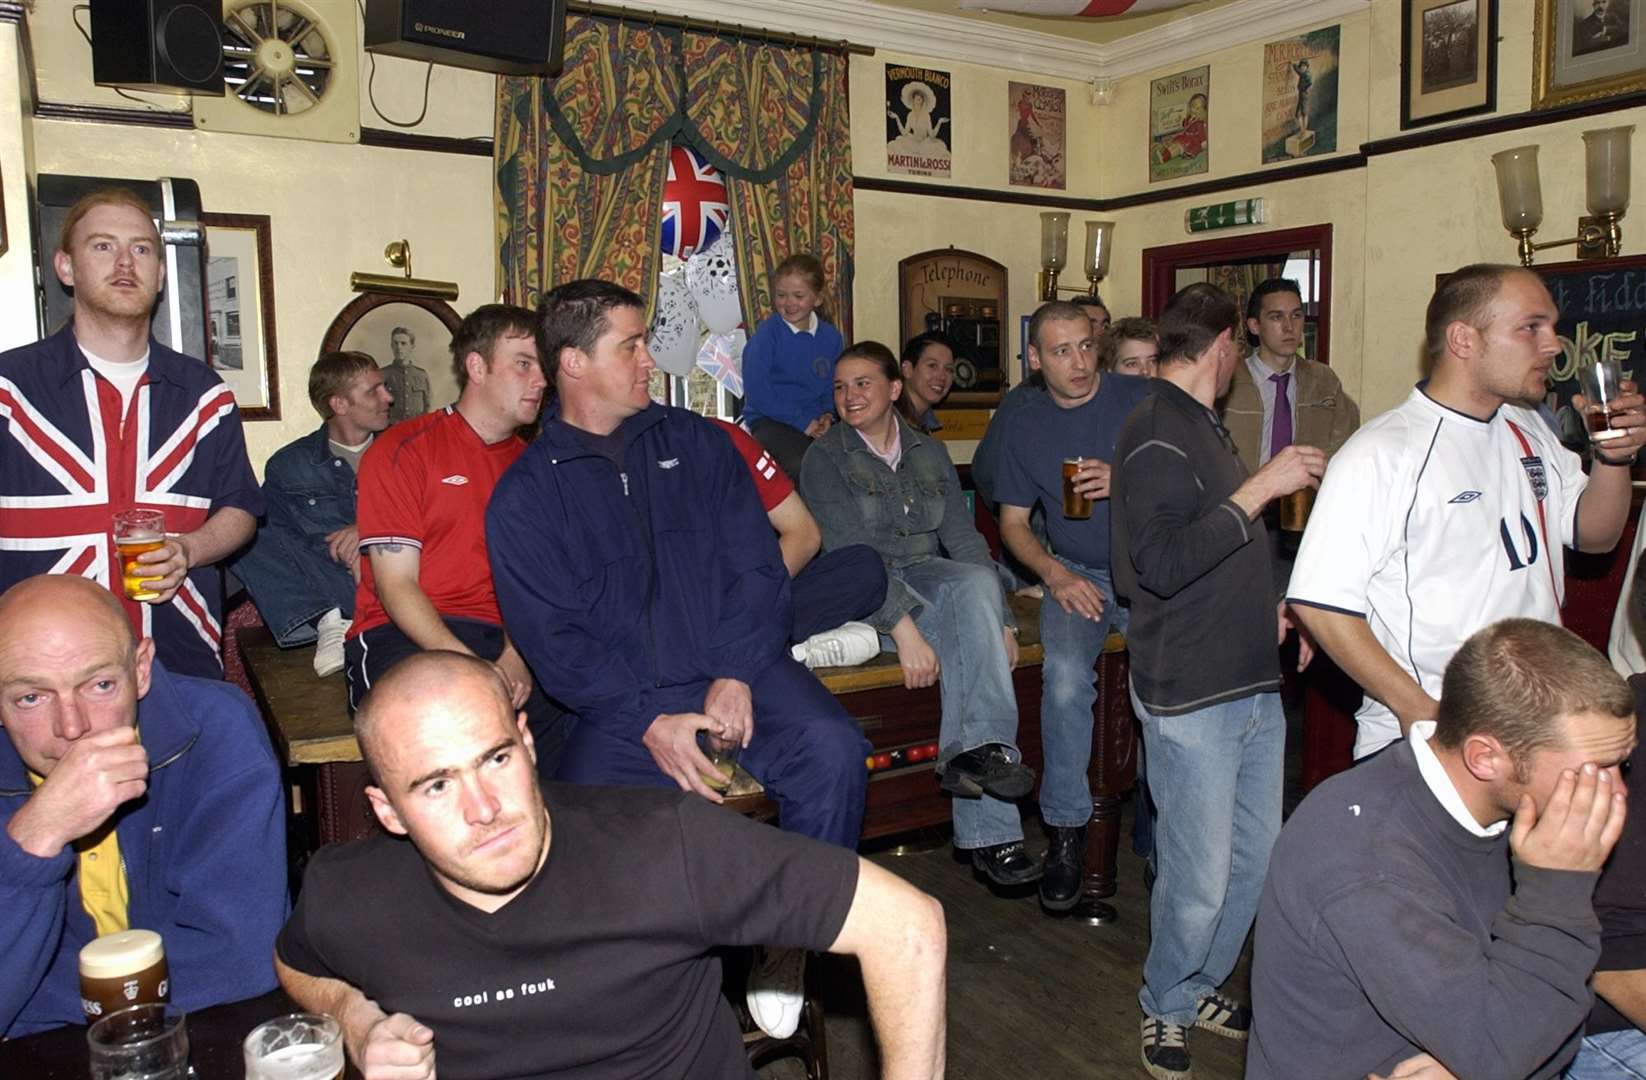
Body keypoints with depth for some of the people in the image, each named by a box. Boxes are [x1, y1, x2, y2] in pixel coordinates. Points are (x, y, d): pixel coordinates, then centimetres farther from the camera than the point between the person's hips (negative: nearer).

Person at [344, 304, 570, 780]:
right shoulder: (402, 450, 2)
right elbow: (396, 585, -6)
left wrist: (516, 656, -13)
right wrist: (472, 671, -20)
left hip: (502, 639, 4)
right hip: (404, 636, -4)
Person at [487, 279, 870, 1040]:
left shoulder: (696, 443, 13)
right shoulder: (525, 496, 5)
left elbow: (756, 569, 6)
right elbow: (554, 640, -3)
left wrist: (737, 676, -10)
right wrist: (650, 721, -17)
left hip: (737, 672, 2)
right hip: (620, 705, -2)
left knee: (832, 748, -26)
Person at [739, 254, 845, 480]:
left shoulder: (831, 337, 8)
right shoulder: (766, 334, -6)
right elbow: (757, 391, -12)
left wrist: (828, 415, -7)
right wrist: (802, 422, -15)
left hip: (814, 421, 5)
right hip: (770, 420, -4)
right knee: (801, 466, -33)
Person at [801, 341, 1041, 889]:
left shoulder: (928, 453, 14)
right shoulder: (825, 458, -2)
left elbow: (963, 537, 6)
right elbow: (850, 554, -16)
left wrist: (1001, 620, -7)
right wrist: (903, 627, -29)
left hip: (927, 575, 4)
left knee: (978, 581, -31)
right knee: (965, 635, -31)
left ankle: (976, 749, -32)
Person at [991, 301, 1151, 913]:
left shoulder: (1140, 400, 1)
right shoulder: (1023, 426, 10)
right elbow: (1014, 523, 11)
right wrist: (1055, 575, -6)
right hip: (1078, 575, 1)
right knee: (1065, 673, -28)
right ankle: (1065, 829, -15)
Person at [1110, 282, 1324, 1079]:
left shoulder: (1198, 426, 18)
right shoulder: (1157, 434, -14)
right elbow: (1162, 563, -27)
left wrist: (1271, 609, 17)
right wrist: (1260, 489, -22)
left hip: (1252, 684, 10)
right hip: (1192, 695, -9)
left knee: (1255, 856, 14)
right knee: (1200, 877, 0)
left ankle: (1199, 986, 34)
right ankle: (1165, 1006, 24)